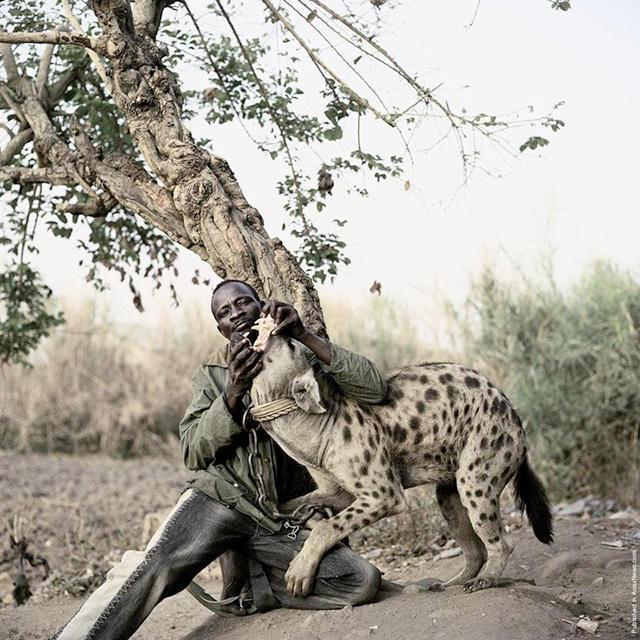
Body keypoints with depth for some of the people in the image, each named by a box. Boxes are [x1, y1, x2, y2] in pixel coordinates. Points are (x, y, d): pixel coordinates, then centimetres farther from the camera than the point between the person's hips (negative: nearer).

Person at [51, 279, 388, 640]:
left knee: (364, 582, -19)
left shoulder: (305, 359, 11)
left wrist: (305, 336, -14)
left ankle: (249, 585, -2)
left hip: (281, 520, 1)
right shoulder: (212, 375, 16)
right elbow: (193, 451, 4)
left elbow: (374, 390, -5)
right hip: (219, 498, -1)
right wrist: (233, 396, -13)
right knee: (151, 572, -29)